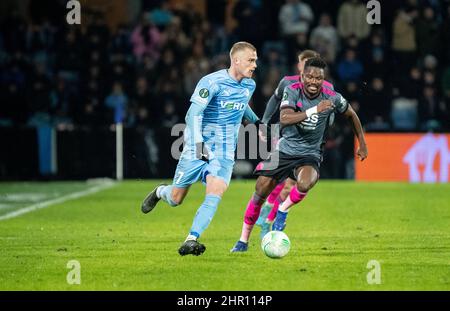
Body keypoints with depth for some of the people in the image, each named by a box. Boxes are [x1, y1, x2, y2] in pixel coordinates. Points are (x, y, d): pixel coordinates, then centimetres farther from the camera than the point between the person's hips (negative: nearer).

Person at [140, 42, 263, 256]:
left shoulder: (249, 85, 5)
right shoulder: (211, 82, -16)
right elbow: (193, 114, -23)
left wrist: (256, 121, 39)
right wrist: (199, 143, -35)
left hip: (224, 152, 4)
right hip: (197, 148, -4)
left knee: (215, 193, -21)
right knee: (175, 199, 5)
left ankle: (191, 241, -23)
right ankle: (160, 192, 41)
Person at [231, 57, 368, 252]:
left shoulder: (332, 98, -11)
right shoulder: (292, 91, -13)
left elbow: (351, 115, 10)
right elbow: (284, 119, -29)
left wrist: (362, 145, 13)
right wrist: (314, 110, -38)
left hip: (310, 154, -1)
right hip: (285, 149, 1)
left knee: (304, 184, -35)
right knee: (260, 191, -4)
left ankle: (283, 210, -2)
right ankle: (243, 241, 14)